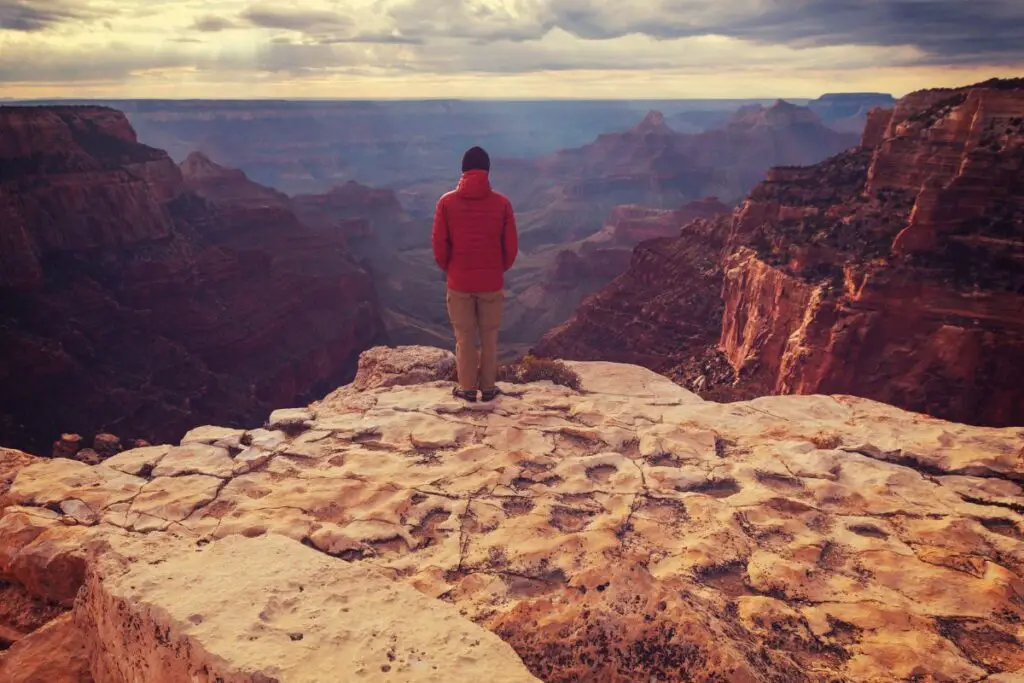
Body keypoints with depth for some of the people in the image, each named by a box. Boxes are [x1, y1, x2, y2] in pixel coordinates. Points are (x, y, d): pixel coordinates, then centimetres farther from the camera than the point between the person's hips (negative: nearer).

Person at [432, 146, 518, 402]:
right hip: (492, 281, 0)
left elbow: (439, 244, -3)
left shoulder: (446, 202, -6)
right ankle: (488, 387, 20)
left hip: (459, 281, 0)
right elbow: (511, 246, -3)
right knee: (489, 336, 12)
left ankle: (467, 388, 18)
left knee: (464, 337, 10)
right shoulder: (502, 203, -6)